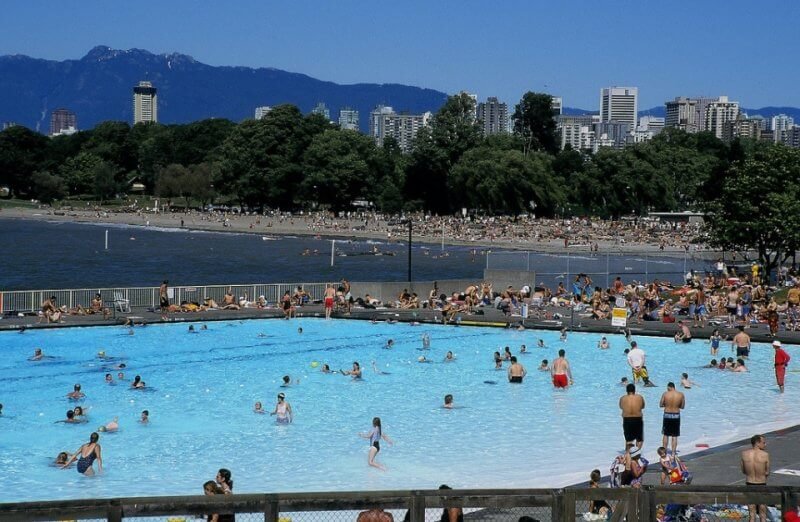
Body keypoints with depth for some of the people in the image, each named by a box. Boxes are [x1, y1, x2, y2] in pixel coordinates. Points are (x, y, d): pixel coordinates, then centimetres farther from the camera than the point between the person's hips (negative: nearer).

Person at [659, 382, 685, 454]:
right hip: (676, 416, 1)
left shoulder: (665, 394, -9)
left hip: (667, 416, -1)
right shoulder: (681, 395, -5)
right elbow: (682, 407, 4)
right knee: (674, 436, 7)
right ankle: (673, 453, 8)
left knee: (665, 435, 13)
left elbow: (660, 405, -1)